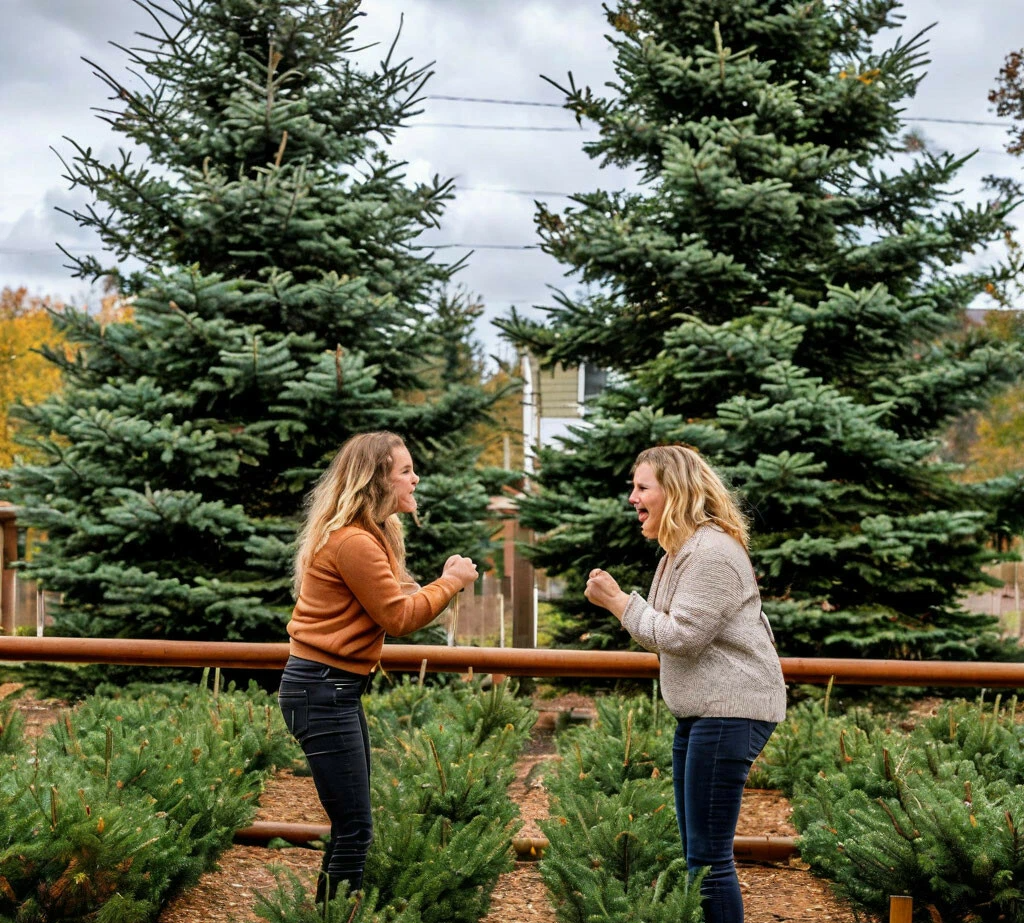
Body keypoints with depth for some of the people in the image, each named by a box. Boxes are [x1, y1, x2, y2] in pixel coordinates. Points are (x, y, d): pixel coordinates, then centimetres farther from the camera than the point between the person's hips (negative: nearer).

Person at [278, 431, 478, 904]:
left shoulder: (368, 535, 14)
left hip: (336, 687, 11)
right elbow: (398, 617, -14)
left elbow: (391, 606, 11)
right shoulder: (353, 542, -19)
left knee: (351, 825, 14)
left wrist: (442, 584, -1)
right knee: (355, 829, -8)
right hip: (322, 690, -11)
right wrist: (450, 582, -2)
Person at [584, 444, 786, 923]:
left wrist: (617, 600, -12)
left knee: (709, 857, -10)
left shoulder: (712, 552, -16)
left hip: (731, 710, -11)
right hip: (699, 711, 11)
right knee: (696, 853, 14)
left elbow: (681, 637, -18)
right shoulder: (682, 550, 18)